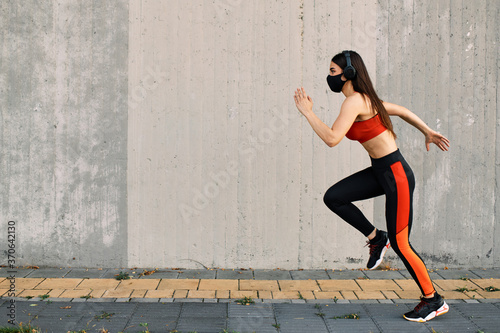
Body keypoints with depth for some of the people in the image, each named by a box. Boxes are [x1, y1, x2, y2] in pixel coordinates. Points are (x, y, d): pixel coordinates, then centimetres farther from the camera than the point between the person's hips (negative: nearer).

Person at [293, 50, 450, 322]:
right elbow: (400, 110, 19)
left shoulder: (354, 101, -19)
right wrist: (428, 133, 26)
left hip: (396, 175, -9)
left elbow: (332, 139, -28)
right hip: (380, 172, 9)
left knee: (400, 244, 0)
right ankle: (376, 238, 14)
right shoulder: (364, 99, 9)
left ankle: (433, 300, 16)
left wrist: (307, 112, -18)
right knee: (332, 197, 1)